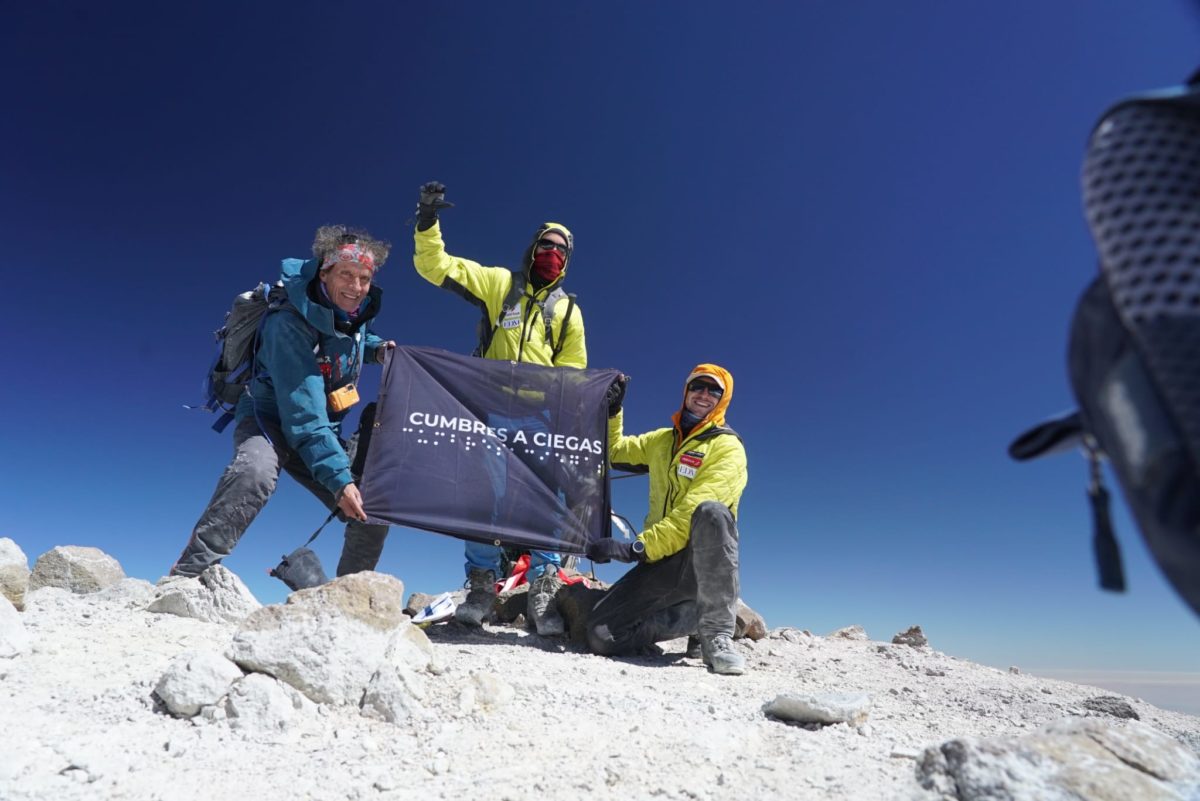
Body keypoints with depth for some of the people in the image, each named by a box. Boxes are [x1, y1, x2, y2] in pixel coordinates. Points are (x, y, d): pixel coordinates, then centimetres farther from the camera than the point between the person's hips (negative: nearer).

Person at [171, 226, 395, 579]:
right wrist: (338, 478, -36)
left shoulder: (357, 311, -6)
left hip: (322, 431, 7)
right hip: (270, 420, -6)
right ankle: (185, 578, -31)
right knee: (255, 472, -41)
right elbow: (304, 416, -32)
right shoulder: (290, 325, -27)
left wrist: (375, 348, 1)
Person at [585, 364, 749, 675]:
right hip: (661, 561, 5)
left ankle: (716, 633, -30)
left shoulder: (727, 448, -4)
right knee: (601, 635, -14)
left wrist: (637, 547, -24)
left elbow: (692, 513, -17)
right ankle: (694, 613, 4)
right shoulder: (662, 440, 17)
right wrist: (612, 409, 14)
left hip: (703, 559, -5)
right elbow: (613, 450, 30)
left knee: (712, 511, -38)